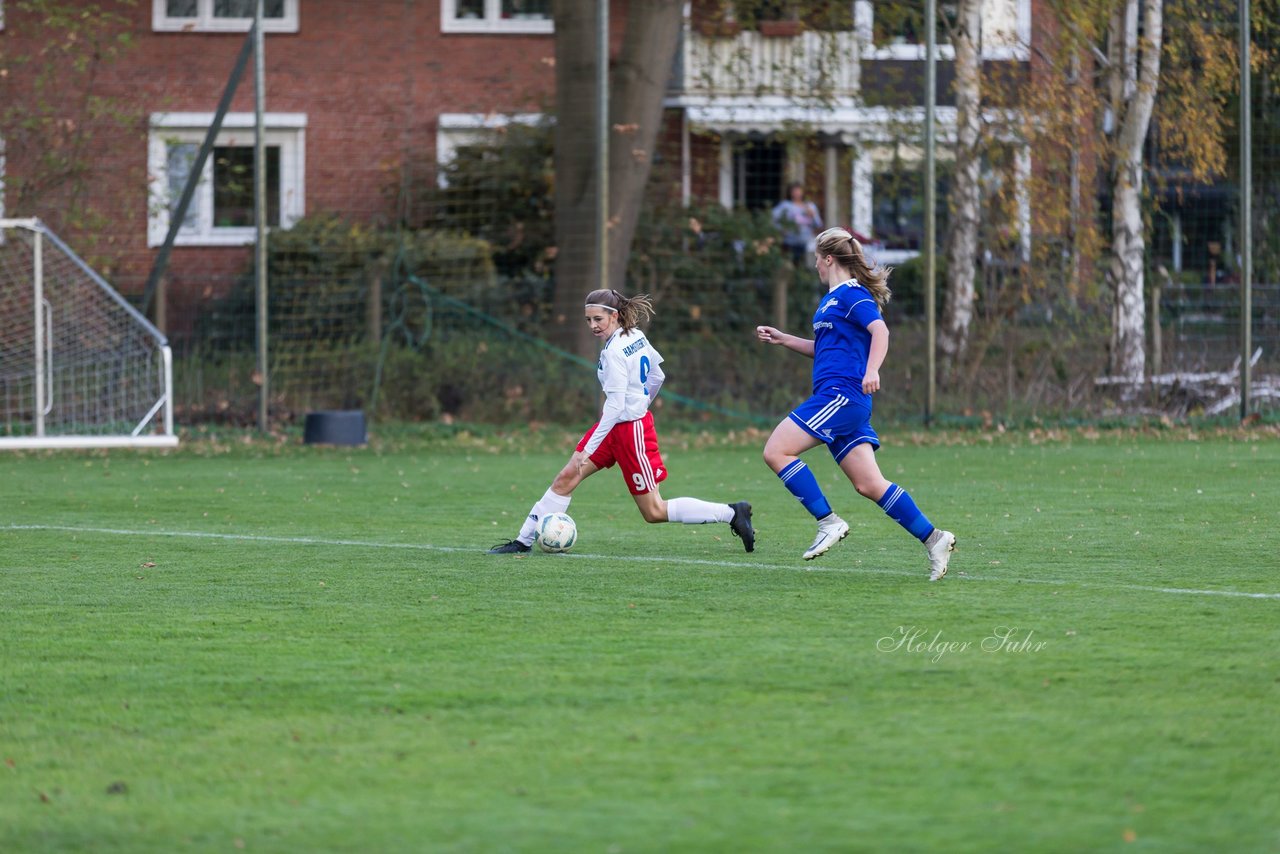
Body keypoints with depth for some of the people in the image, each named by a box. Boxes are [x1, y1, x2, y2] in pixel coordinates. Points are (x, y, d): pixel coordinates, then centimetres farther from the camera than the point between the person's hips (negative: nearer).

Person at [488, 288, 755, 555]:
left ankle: (731, 513, 4)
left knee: (654, 512, -2)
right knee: (565, 478, 4)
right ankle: (523, 540, 7)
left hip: (630, 429, -10)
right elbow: (657, 377, 14)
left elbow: (615, 406, -26)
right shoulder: (637, 336, 2)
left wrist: (589, 449, -25)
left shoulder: (614, 352, -23)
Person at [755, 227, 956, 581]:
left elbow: (880, 330, -22)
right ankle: (933, 538, 4)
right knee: (869, 485, 5)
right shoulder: (832, 298, 23)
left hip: (840, 395, -10)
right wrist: (783, 339, 36)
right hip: (837, 399, 10)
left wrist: (872, 370, -37)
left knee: (776, 451, -12)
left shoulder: (852, 295, -7)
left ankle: (828, 523, -12)